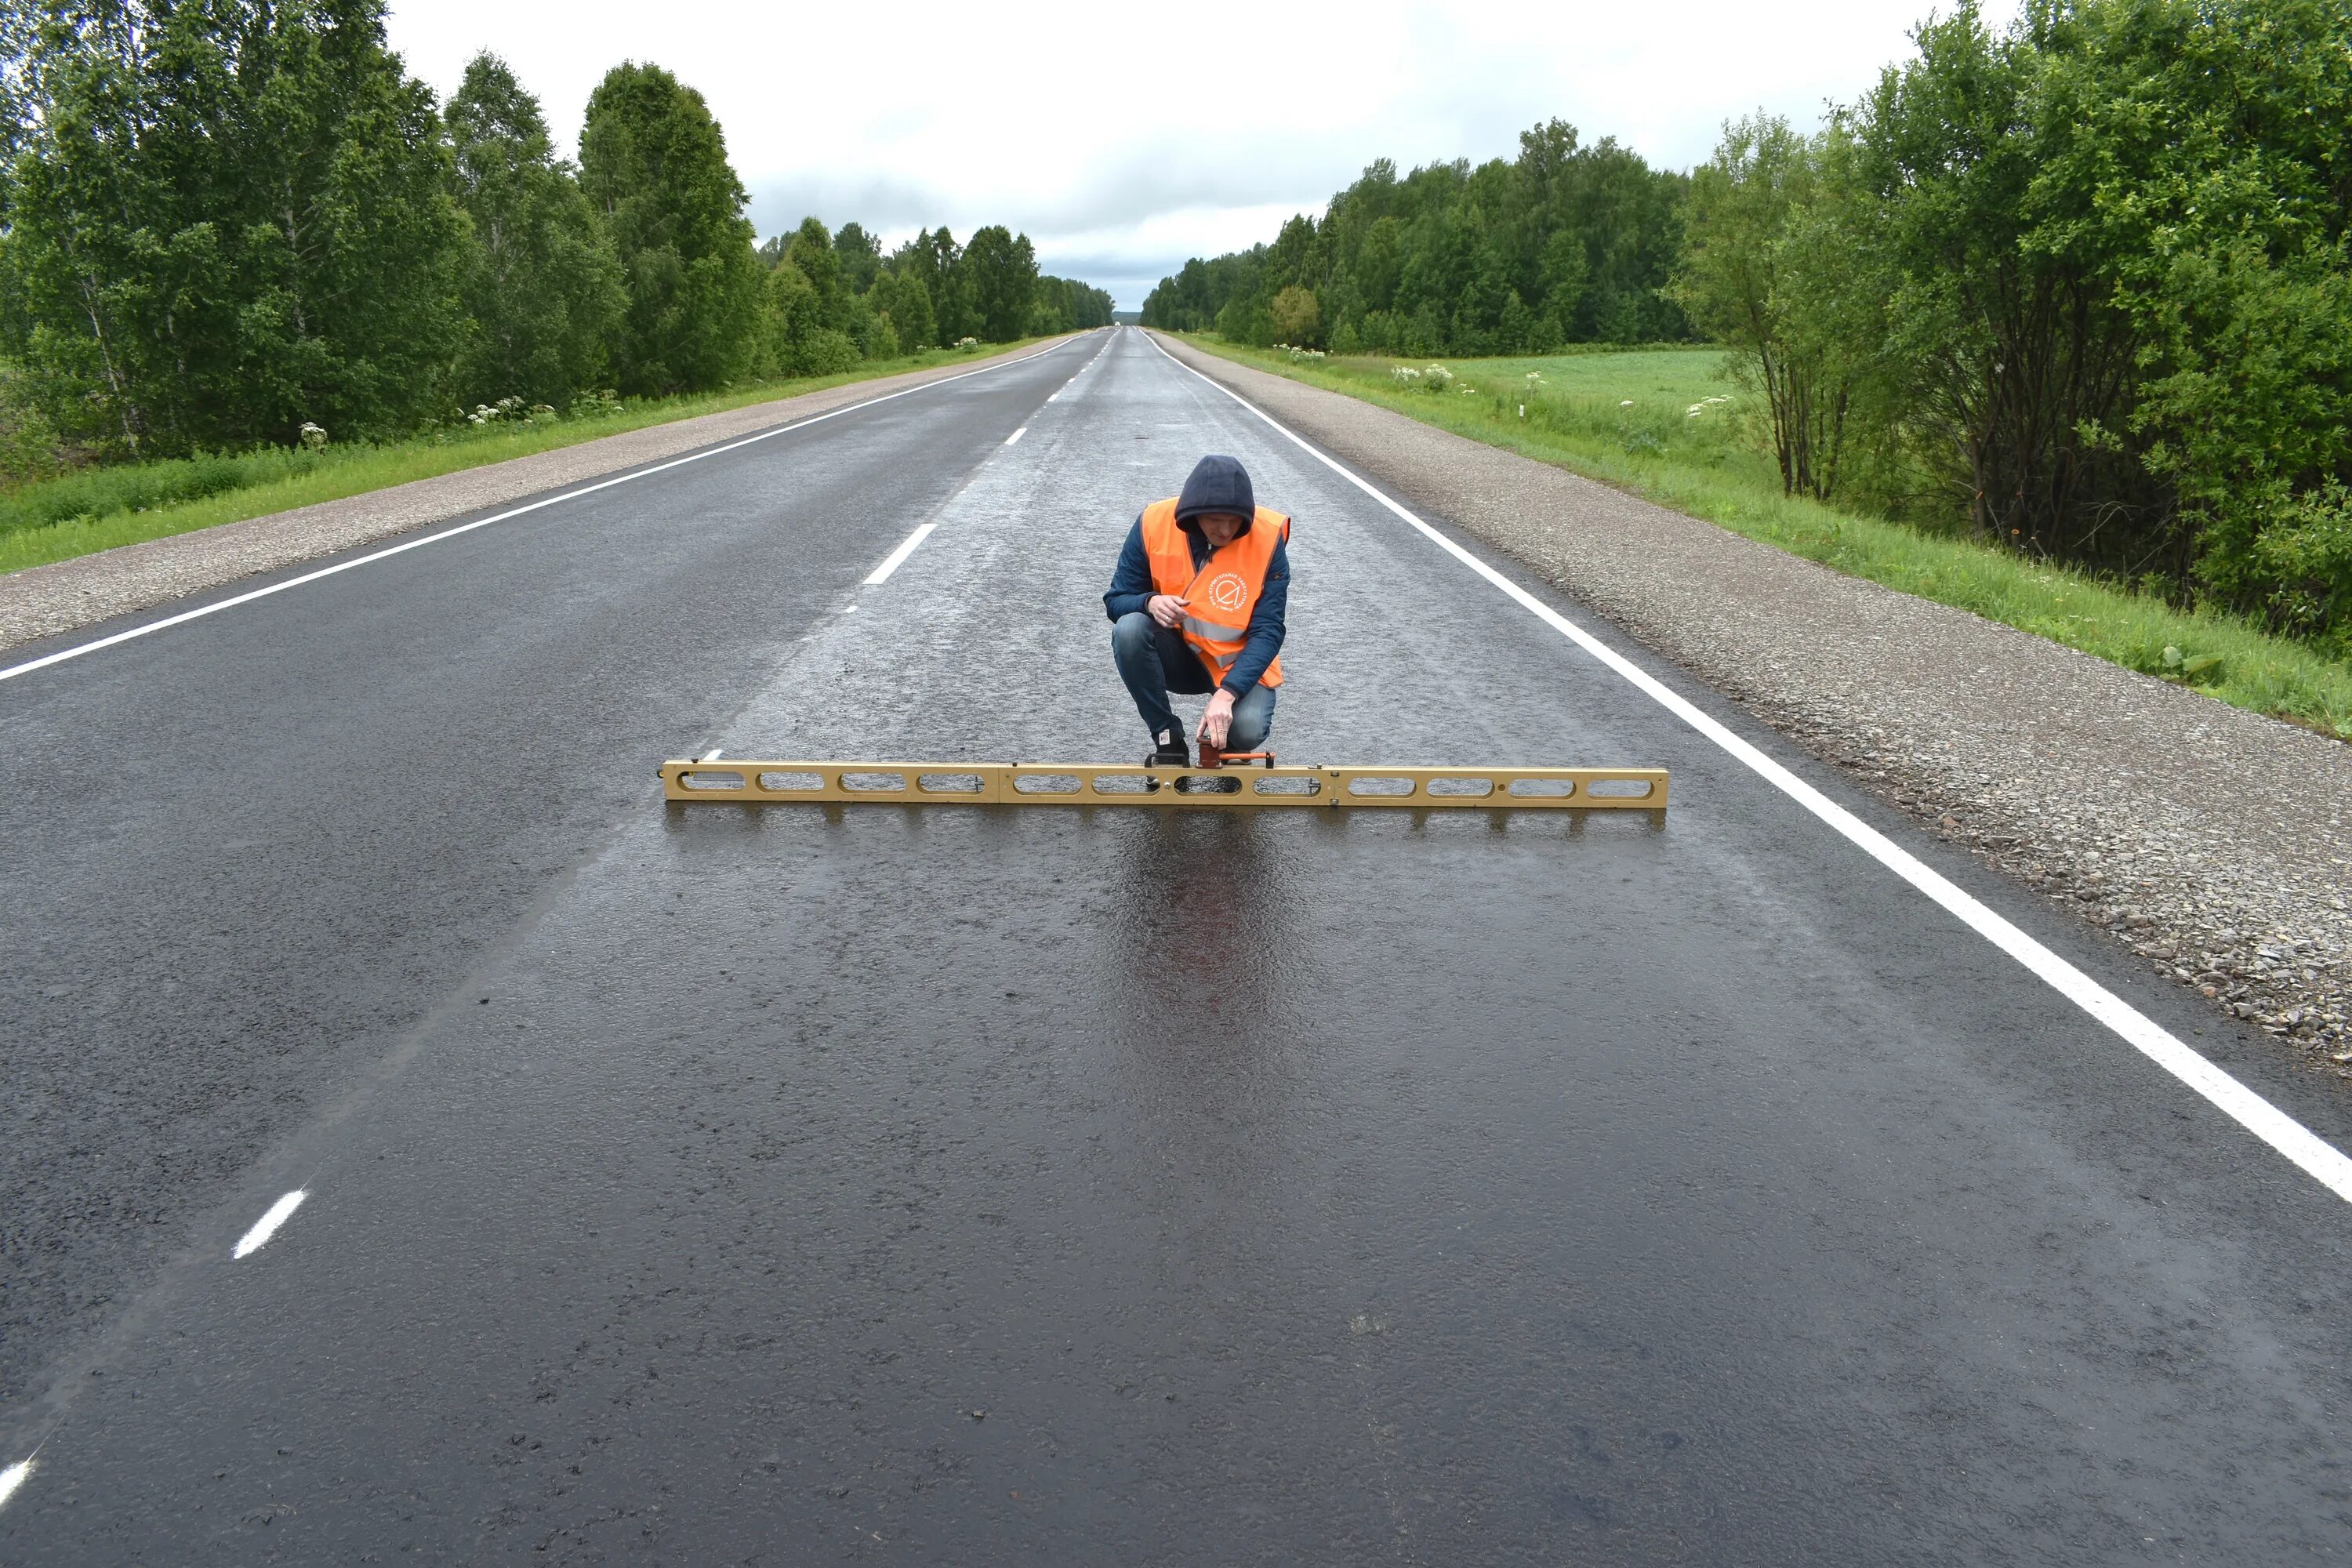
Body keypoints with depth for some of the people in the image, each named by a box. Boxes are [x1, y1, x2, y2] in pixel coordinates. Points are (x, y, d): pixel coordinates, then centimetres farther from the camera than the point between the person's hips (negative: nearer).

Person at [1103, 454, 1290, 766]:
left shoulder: (1268, 537, -19)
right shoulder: (1154, 523, -15)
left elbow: (1268, 632, -19)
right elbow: (1115, 602, -7)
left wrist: (1225, 694, -33)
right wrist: (1150, 602, -32)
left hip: (1239, 663, -2)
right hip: (1176, 656, 2)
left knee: (1247, 730, -30)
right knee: (1129, 628, -29)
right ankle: (1169, 741, -13)